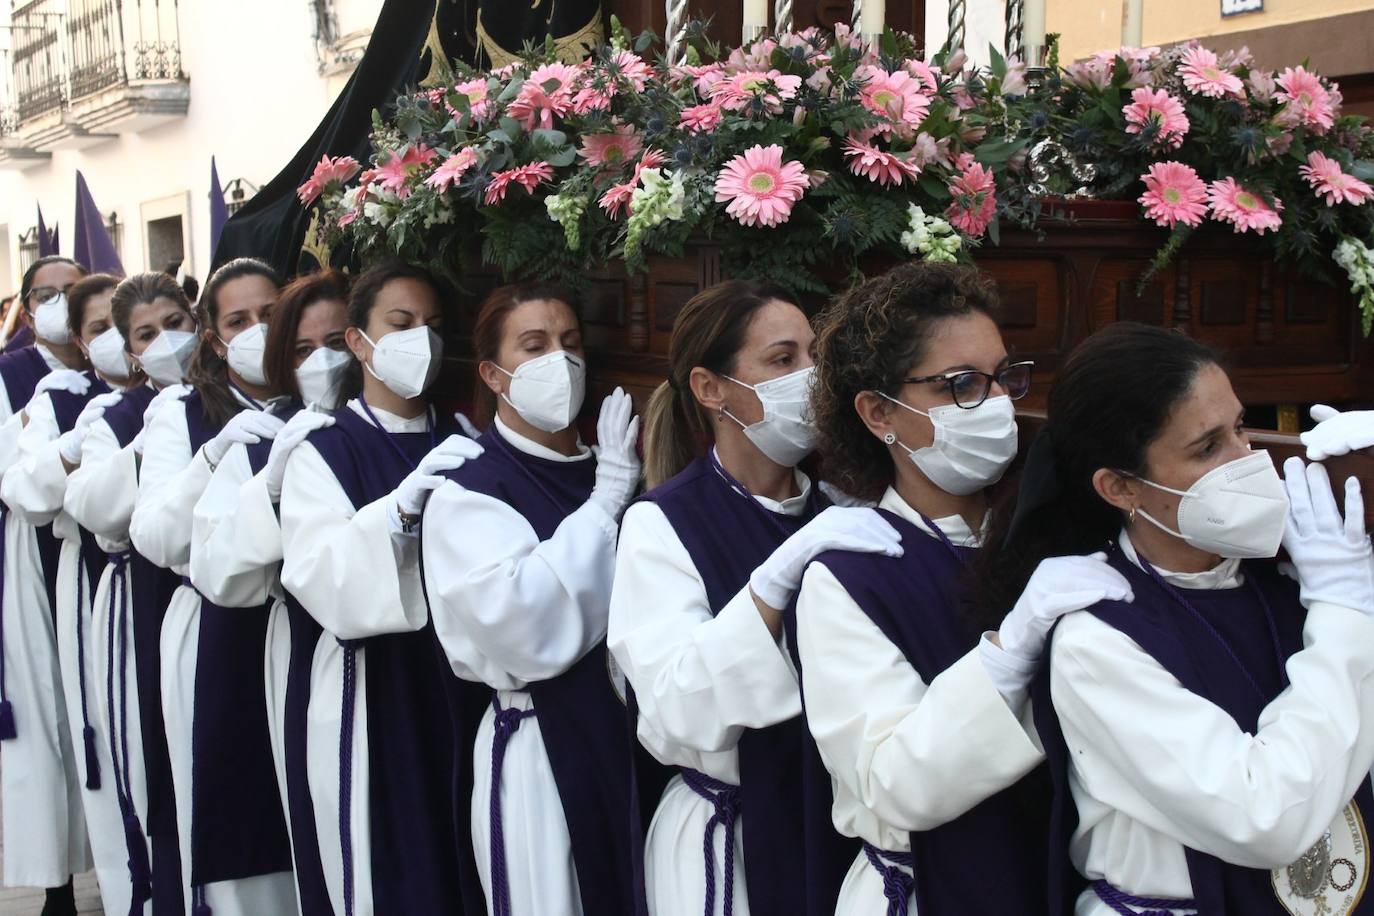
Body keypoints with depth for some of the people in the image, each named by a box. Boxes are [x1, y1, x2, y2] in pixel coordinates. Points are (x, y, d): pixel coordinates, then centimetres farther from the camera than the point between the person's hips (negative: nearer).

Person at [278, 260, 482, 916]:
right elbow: (318, 578, -19)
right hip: (372, 701, -3)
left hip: (460, 690, 4)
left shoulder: (459, 446, 10)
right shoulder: (324, 454, -2)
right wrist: (399, 509, -32)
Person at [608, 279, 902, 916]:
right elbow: (673, 718, -25)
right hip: (732, 844, -4)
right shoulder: (662, 523, -13)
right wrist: (780, 575, -32)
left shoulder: (834, 507, 1)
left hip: (846, 829, 4)